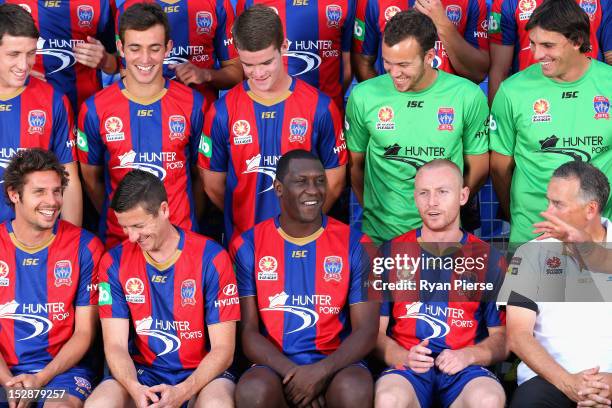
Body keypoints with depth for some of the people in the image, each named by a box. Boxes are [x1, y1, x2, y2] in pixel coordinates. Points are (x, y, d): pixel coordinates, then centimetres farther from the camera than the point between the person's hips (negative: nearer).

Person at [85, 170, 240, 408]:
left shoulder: (211, 258, -7)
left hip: (201, 373, -2)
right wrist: (135, 388, -23)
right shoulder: (115, 262, 1)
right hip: (142, 373, 2)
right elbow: (115, 345, -2)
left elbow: (222, 349, -8)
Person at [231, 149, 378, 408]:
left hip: (335, 365, 0)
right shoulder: (247, 246, 4)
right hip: (274, 366, 0)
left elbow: (366, 330, -1)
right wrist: (291, 373, -17)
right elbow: (248, 331, 0)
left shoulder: (354, 245, 4)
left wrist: (321, 371, -18)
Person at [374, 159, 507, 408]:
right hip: (407, 368, 0)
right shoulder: (391, 253, 11)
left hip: (465, 369, 0)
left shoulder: (488, 259, 11)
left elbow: (503, 337, 12)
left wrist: (468, 355, -8)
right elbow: (374, 331, 10)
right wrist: (403, 357, -10)